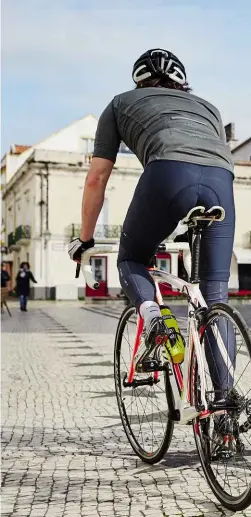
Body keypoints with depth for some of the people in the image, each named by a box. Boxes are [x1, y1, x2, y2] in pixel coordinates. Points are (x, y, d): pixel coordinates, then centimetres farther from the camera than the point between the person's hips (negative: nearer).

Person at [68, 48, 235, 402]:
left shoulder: (121, 103, 31)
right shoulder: (206, 106, 39)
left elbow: (96, 179, 26)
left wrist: (85, 238, 35)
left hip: (169, 172, -3)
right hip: (221, 179, 3)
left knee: (131, 260, 22)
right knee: (216, 298, 9)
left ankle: (152, 316, -6)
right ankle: (225, 397, 6)